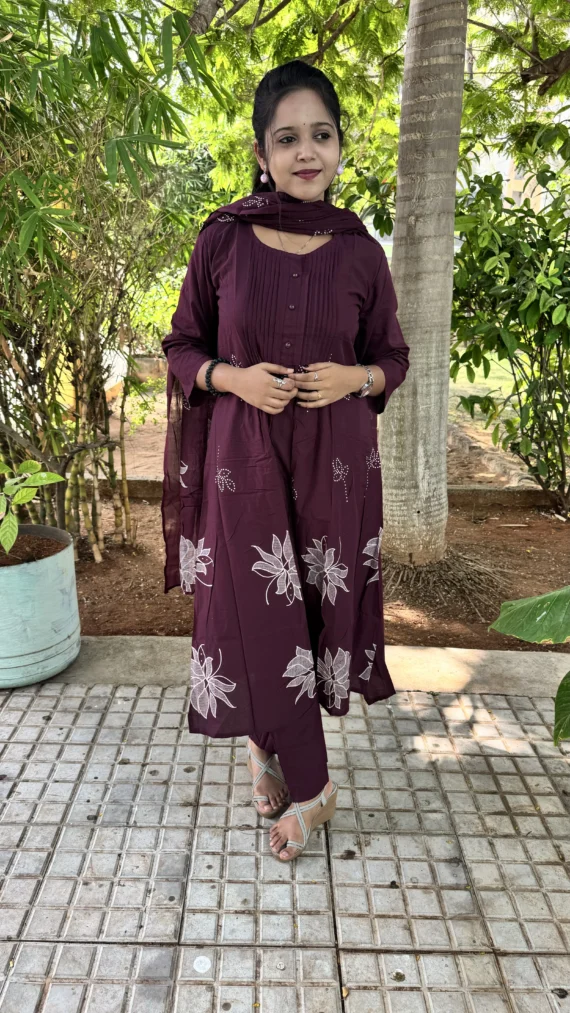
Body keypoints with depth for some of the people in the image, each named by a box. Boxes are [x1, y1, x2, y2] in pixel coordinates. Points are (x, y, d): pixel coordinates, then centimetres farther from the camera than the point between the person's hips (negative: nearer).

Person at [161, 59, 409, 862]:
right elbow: (183, 347, 6)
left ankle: (267, 743, 35)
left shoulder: (360, 250, 2)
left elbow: (393, 357, 10)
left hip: (334, 460, 2)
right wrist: (235, 378, -14)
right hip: (244, 457, -1)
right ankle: (310, 787, 22)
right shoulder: (222, 239, -1)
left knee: (315, 606, 8)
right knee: (255, 608, 1)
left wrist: (353, 378, -12)